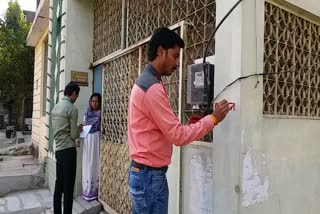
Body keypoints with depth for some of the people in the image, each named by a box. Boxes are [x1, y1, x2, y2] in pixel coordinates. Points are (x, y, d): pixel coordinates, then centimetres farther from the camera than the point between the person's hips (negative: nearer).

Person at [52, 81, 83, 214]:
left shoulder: (56, 107, 12)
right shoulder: (72, 109, -12)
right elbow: (73, 135, -12)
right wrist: (79, 130, 7)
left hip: (58, 149, 8)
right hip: (68, 150, -8)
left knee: (59, 184, 13)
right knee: (68, 186, -1)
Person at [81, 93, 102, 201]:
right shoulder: (87, 113, 13)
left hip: (98, 139, -3)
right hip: (88, 140, 3)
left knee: (96, 163, -1)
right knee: (88, 165, 5)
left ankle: (96, 191, 8)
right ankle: (88, 190, 14)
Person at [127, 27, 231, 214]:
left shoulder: (144, 81, 11)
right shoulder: (153, 87, -21)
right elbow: (178, 135, -20)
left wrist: (191, 128, 6)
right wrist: (213, 118, -12)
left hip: (142, 171, 10)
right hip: (150, 175, -10)